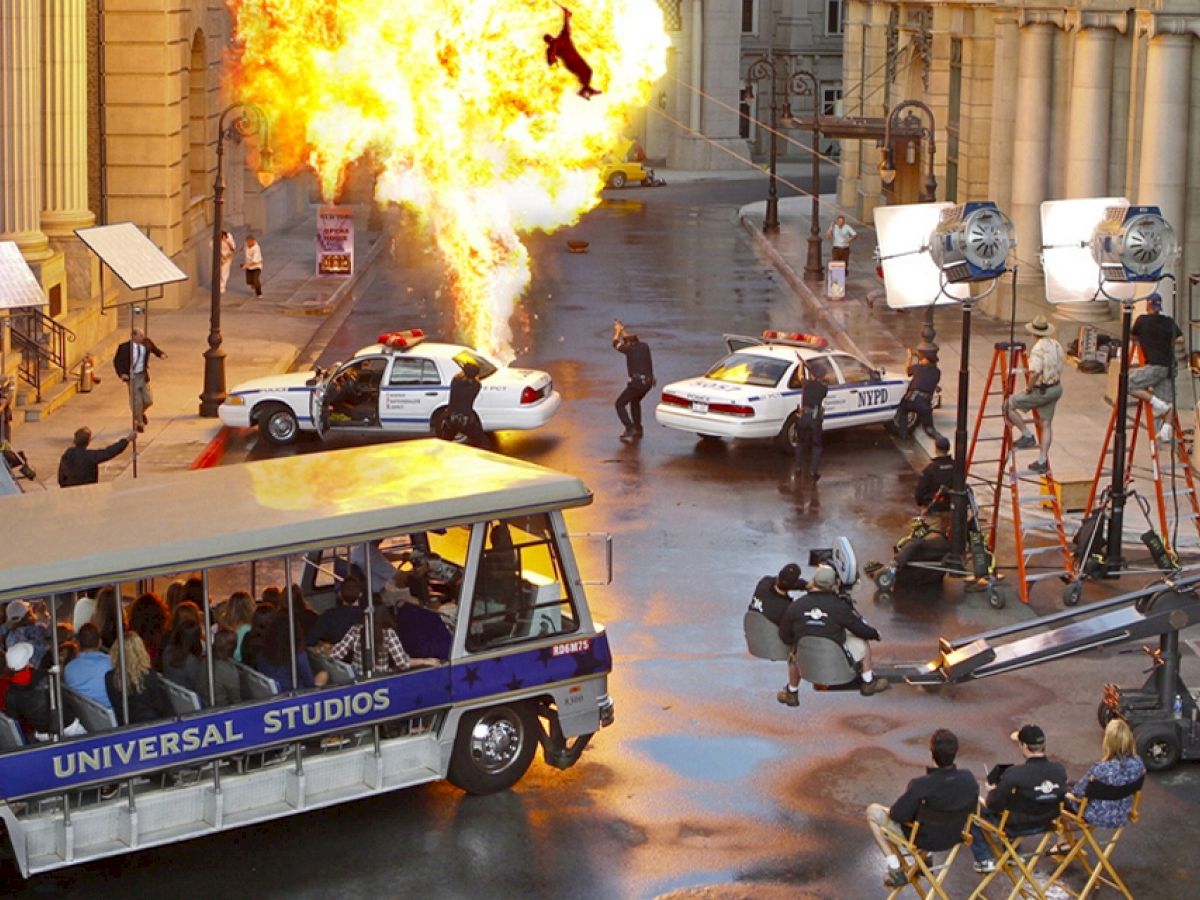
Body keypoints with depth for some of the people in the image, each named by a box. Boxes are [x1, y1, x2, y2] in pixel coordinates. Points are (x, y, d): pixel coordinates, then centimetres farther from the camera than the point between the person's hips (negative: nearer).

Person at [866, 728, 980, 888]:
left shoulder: (921, 786, -34)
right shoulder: (969, 779, -19)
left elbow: (897, 815, -21)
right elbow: (971, 809, -1)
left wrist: (891, 811, 2)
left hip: (924, 839, -5)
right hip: (954, 837, 5)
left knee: (873, 811, 15)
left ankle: (895, 870, 11)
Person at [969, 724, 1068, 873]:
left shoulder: (1014, 774, -34)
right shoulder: (1059, 770, -18)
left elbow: (993, 805, -22)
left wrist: (992, 792, 1)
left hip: (1017, 826, -6)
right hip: (1046, 822, 6)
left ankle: (985, 860, 20)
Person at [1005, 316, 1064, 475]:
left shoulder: (1038, 349, -21)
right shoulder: (1057, 345, 5)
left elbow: (1035, 372, -30)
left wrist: (1029, 389, -16)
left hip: (1041, 390, -8)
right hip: (1056, 388, 8)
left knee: (1009, 405, 6)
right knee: (1047, 424, 13)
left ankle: (1027, 436, 8)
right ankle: (1042, 462, 16)